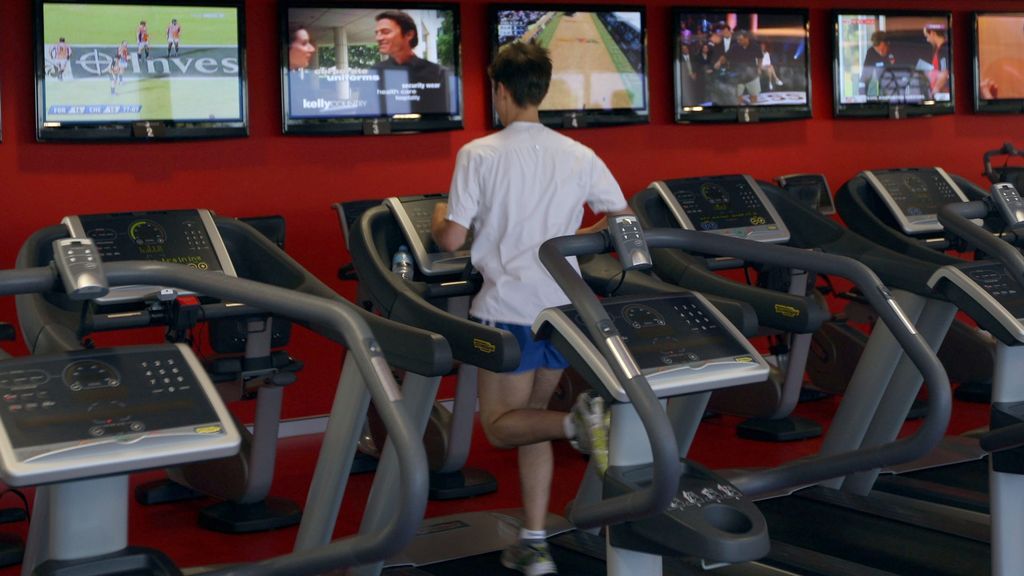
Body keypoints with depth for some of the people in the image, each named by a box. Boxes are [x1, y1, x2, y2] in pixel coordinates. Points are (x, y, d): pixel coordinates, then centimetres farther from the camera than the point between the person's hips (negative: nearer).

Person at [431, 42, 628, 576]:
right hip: (562, 306, 5)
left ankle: (577, 420, -22)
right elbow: (623, 220, 7)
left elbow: (452, 240, -10)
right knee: (530, 417, 17)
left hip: (509, 310, -5)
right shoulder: (578, 156, 4)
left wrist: (438, 219, 13)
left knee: (501, 425, 9)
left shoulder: (479, 154, -9)